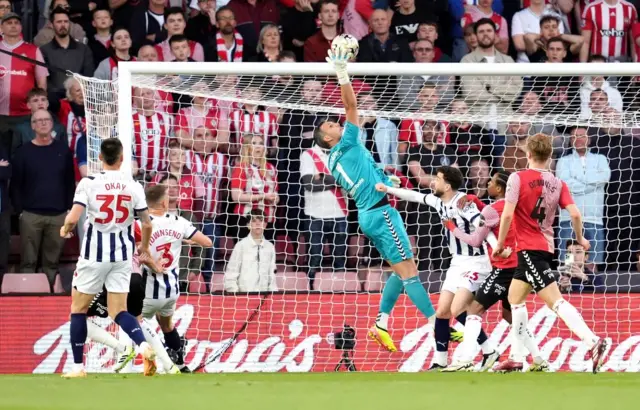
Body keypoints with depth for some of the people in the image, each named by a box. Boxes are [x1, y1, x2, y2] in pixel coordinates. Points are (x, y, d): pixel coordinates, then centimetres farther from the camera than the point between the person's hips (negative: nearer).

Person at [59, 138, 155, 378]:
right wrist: (144, 248, 21)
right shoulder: (133, 187, -1)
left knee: (78, 309, 12)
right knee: (118, 311, 7)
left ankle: (77, 366, 12)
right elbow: (147, 224, 1)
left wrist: (65, 230, 6)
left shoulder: (89, 183, -10)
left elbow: (73, 218, -17)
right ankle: (143, 344, -22)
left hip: (94, 253, -3)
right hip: (122, 253, 3)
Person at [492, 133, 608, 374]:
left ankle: (592, 341, -22)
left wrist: (500, 244, -3)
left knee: (556, 301, -10)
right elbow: (575, 214, -2)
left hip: (529, 248, -7)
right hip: (545, 247, 7)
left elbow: (507, 214, -15)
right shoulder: (558, 184, 6)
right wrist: (580, 239, 15)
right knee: (515, 298, 14)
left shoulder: (518, 178, -8)